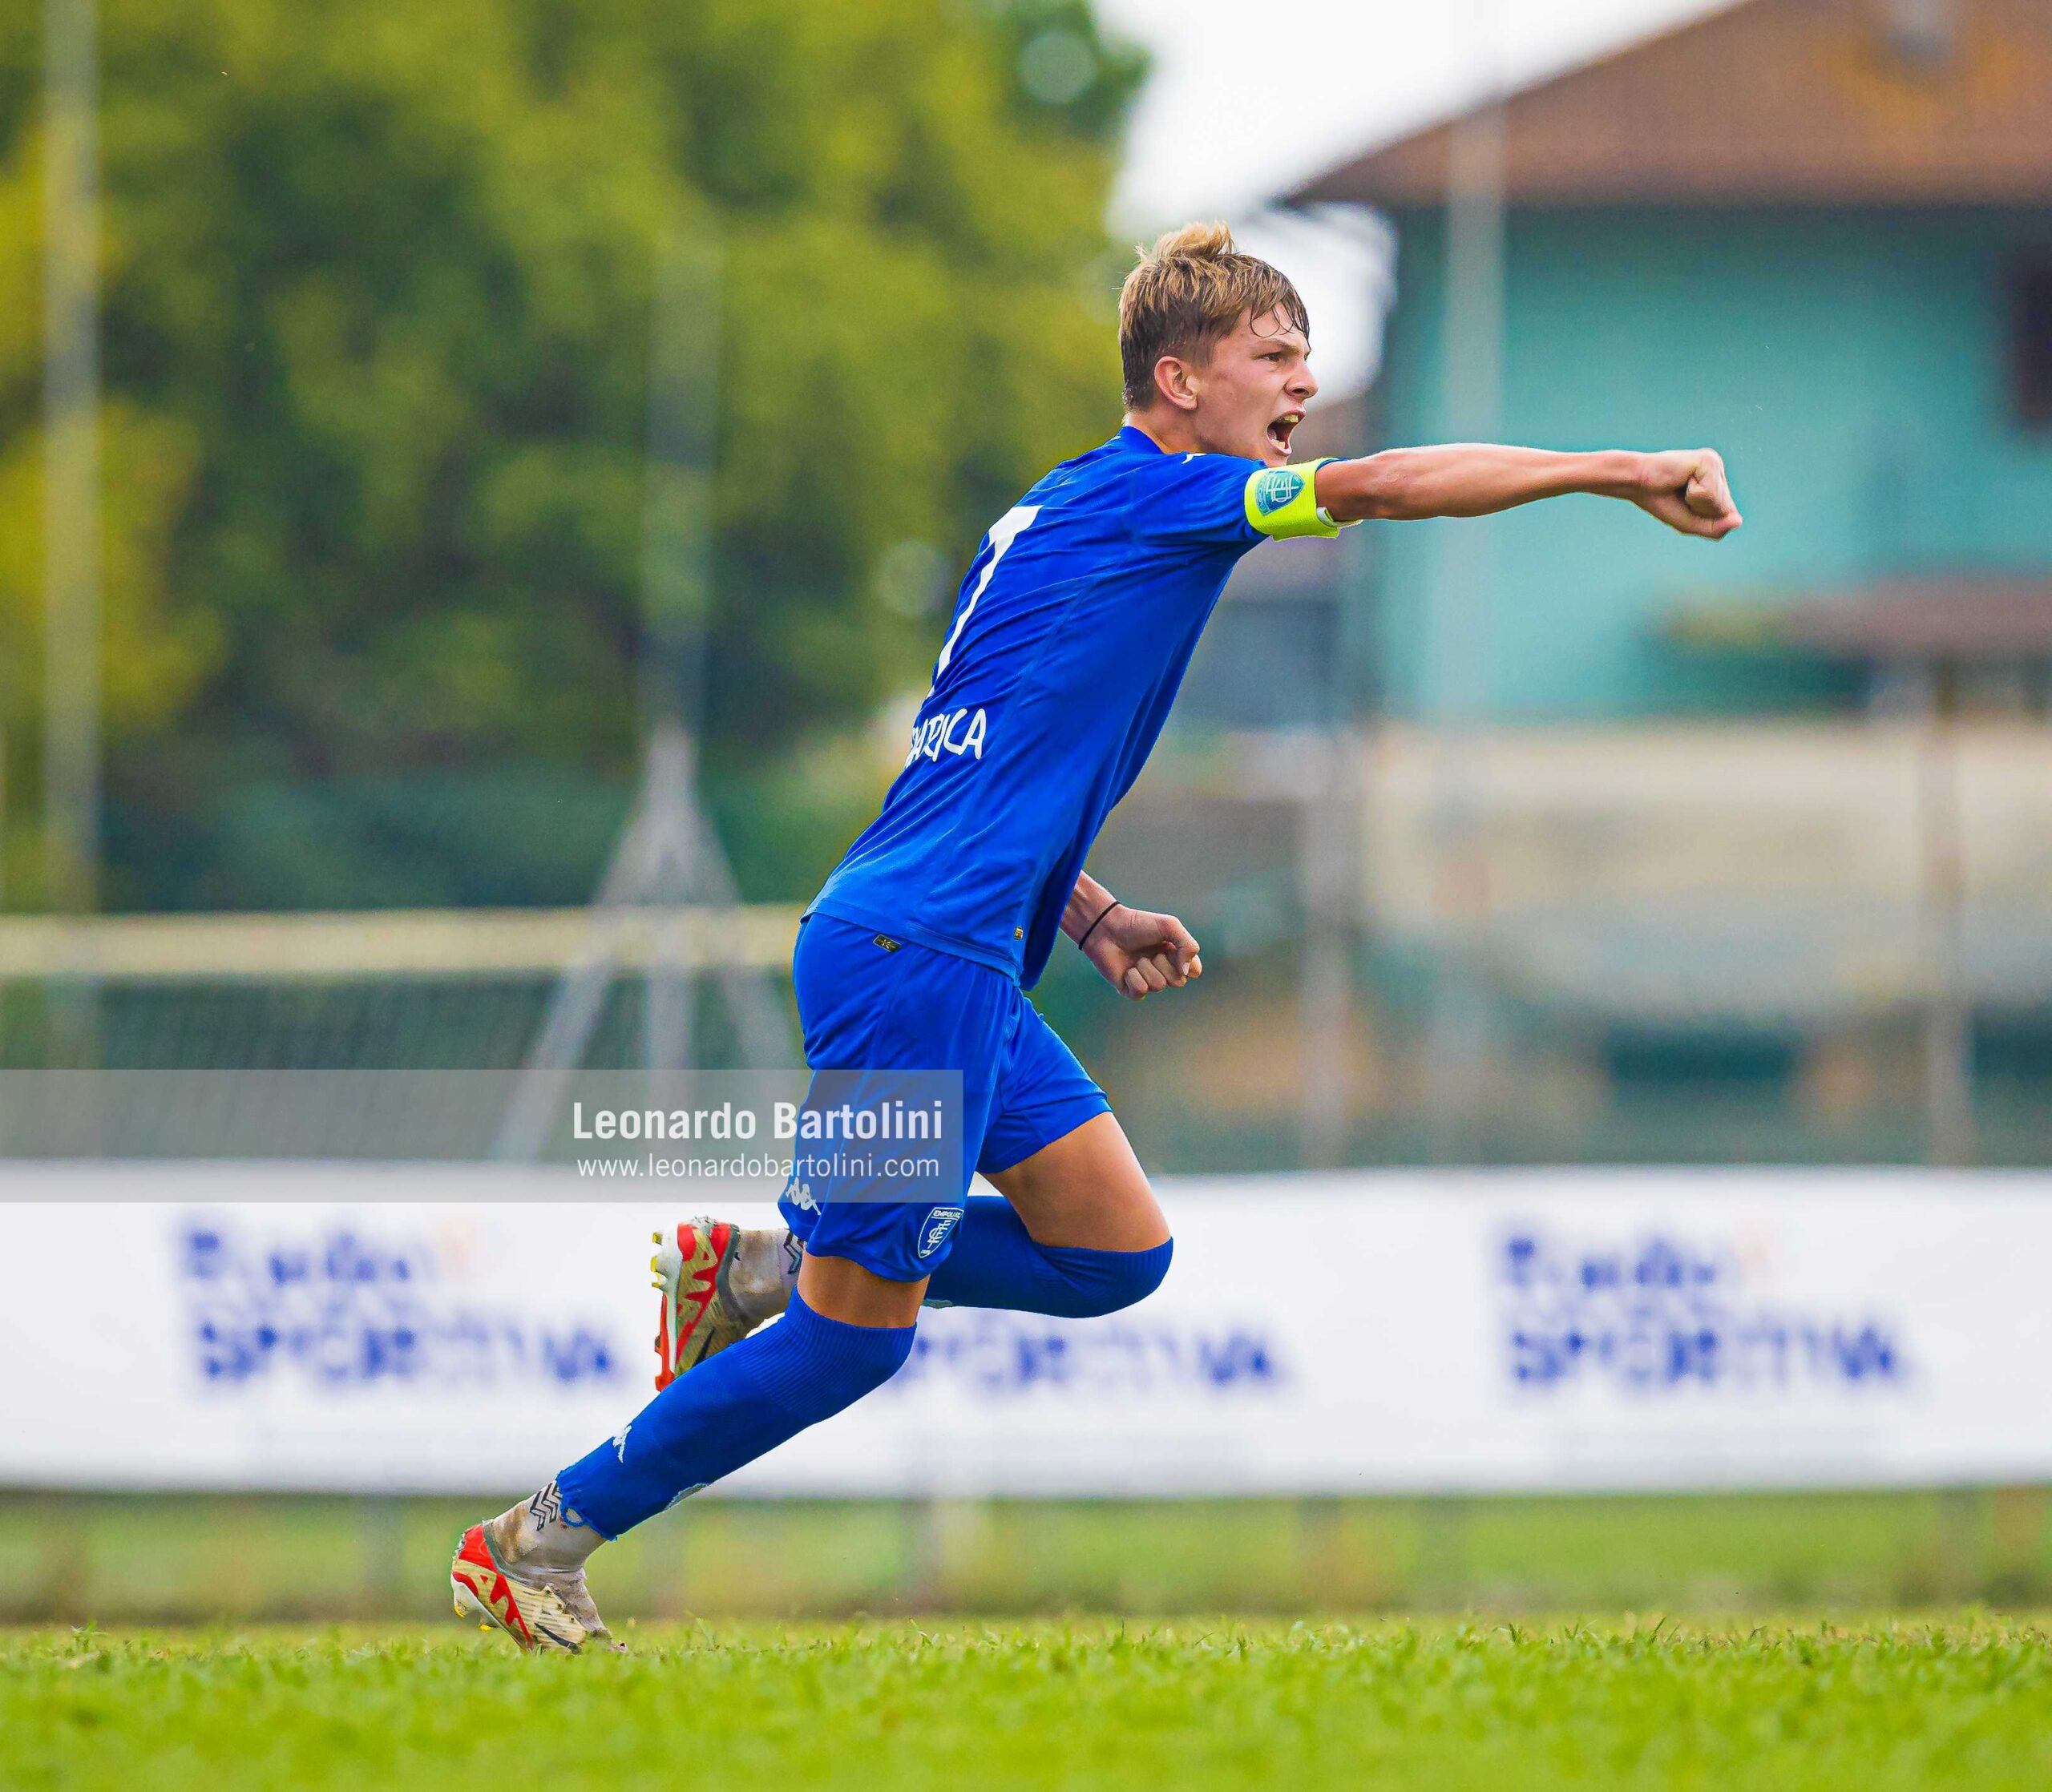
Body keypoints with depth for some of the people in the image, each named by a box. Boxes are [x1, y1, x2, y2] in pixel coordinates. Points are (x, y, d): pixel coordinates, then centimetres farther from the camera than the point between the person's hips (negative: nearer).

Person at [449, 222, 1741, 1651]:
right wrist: (1618, 472, -15)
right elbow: (1385, 486, -17)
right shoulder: (1139, 495, -8)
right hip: (910, 955, -10)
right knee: (859, 1332, -4)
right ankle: (540, 1543, 5)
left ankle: (757, 1271, 14)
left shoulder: (1061, 521, 20)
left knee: (1120, 1251, 7)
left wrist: (1089, 916, 15)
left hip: (964, 967, 10)